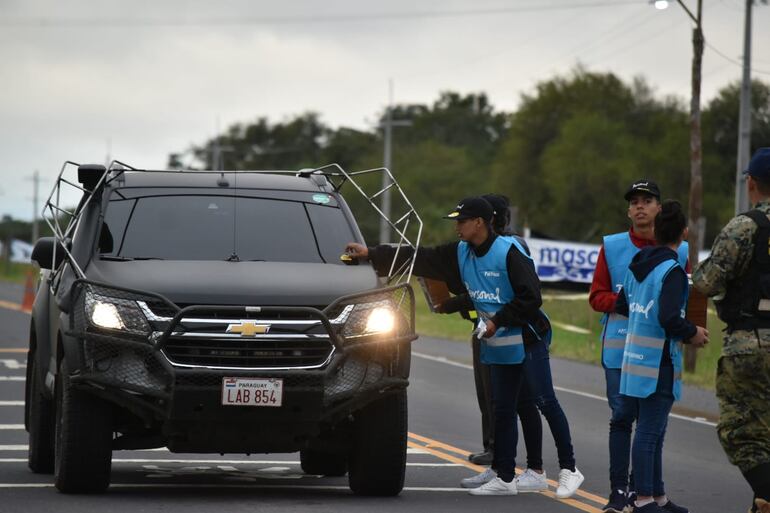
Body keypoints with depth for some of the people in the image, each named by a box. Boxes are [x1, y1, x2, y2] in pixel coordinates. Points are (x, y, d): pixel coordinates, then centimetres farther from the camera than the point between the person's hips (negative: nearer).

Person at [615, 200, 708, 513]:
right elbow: (669, 318, -23)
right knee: (649, 432, -4)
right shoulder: (672, 270, -15)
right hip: (659, 361, -8)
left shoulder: (637, 265, 10)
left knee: (652, 432, 15)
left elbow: (621, 306, 17)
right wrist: (692, 334, -7)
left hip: (635, 358, 8)